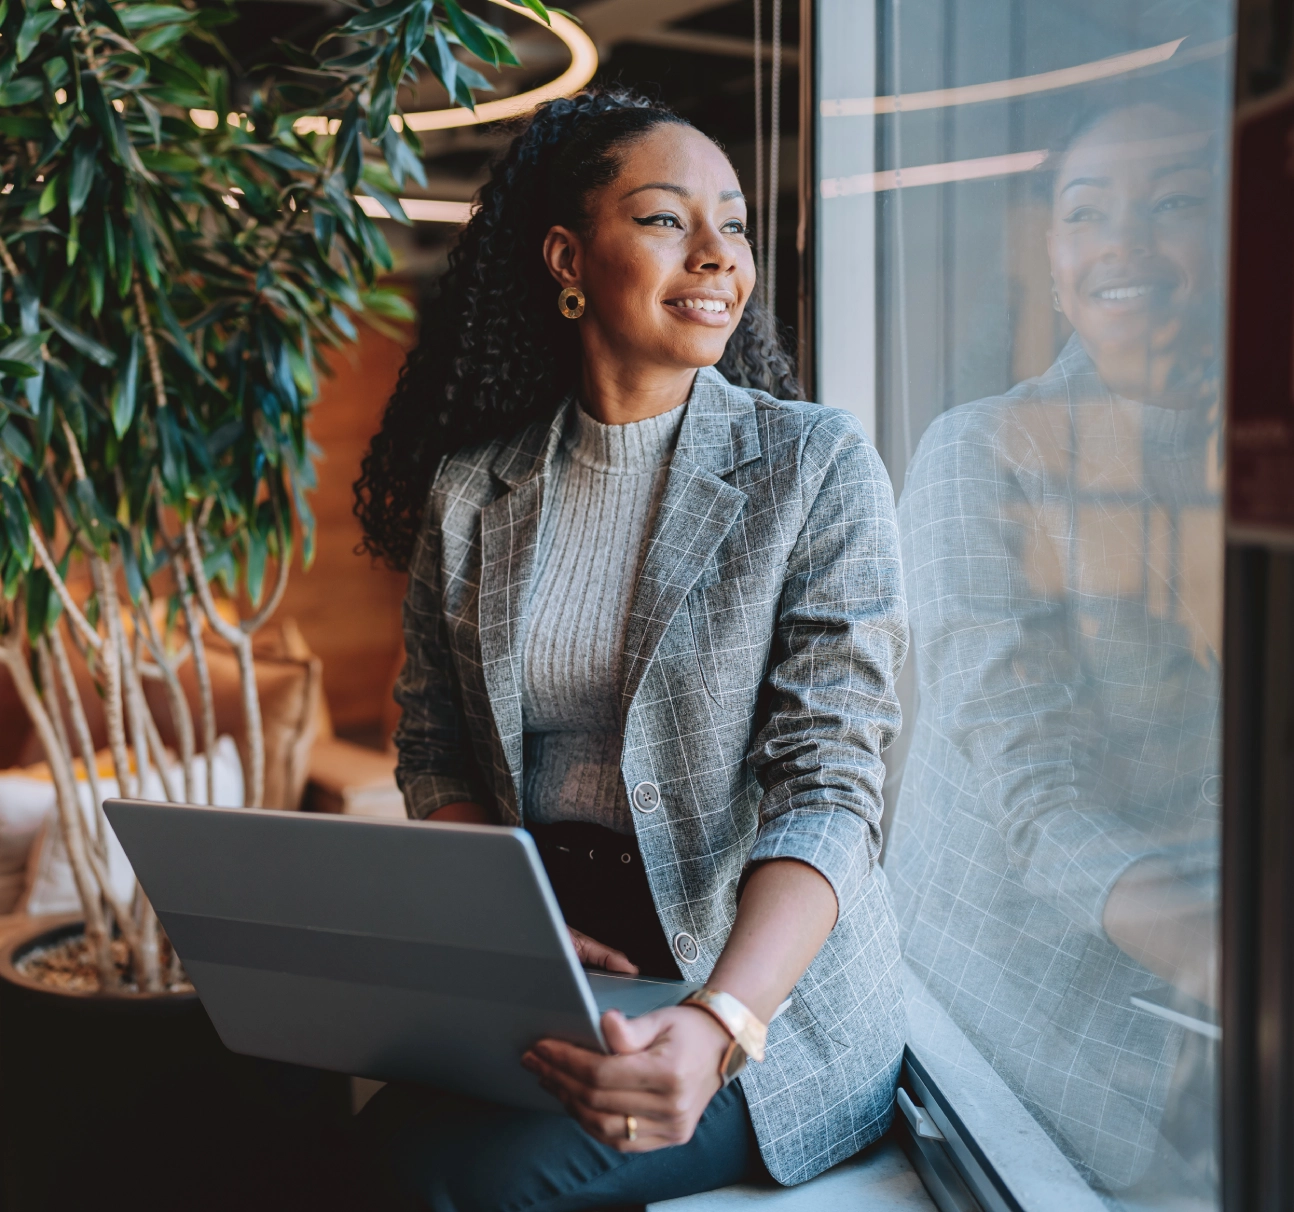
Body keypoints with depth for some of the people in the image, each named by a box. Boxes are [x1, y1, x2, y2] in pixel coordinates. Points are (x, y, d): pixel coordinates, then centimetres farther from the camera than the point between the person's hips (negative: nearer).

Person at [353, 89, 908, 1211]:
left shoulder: (819, 469, -7)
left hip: (772, 989, -3)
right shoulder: (472, 488, 5)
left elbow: (827, 788, -14)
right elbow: (434, 750, 10)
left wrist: (718, 1024, -31)